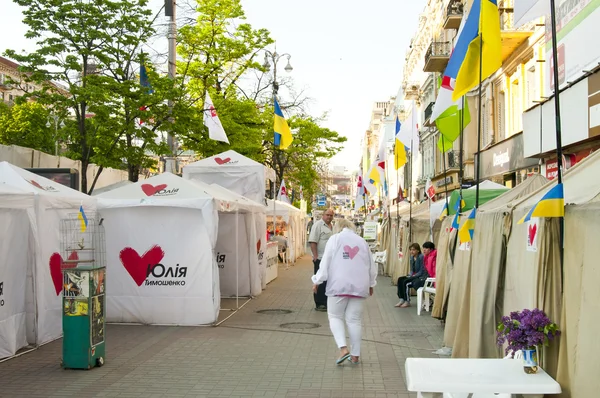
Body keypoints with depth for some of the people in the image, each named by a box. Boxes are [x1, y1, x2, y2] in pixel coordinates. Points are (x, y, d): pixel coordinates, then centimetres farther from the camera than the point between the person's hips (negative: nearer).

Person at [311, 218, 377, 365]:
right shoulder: (362, 241, 13)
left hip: (339, 285, -3)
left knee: (335, 316, 7)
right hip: (359, 286, 3)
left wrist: (317, 281, 4)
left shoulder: (335, 239, 2)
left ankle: (343, 348, -10)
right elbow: (371, 265, 18)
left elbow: (326, 262, -3)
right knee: (355, 320, 8)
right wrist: (371, 284, 30)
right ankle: (355, 355, 10)